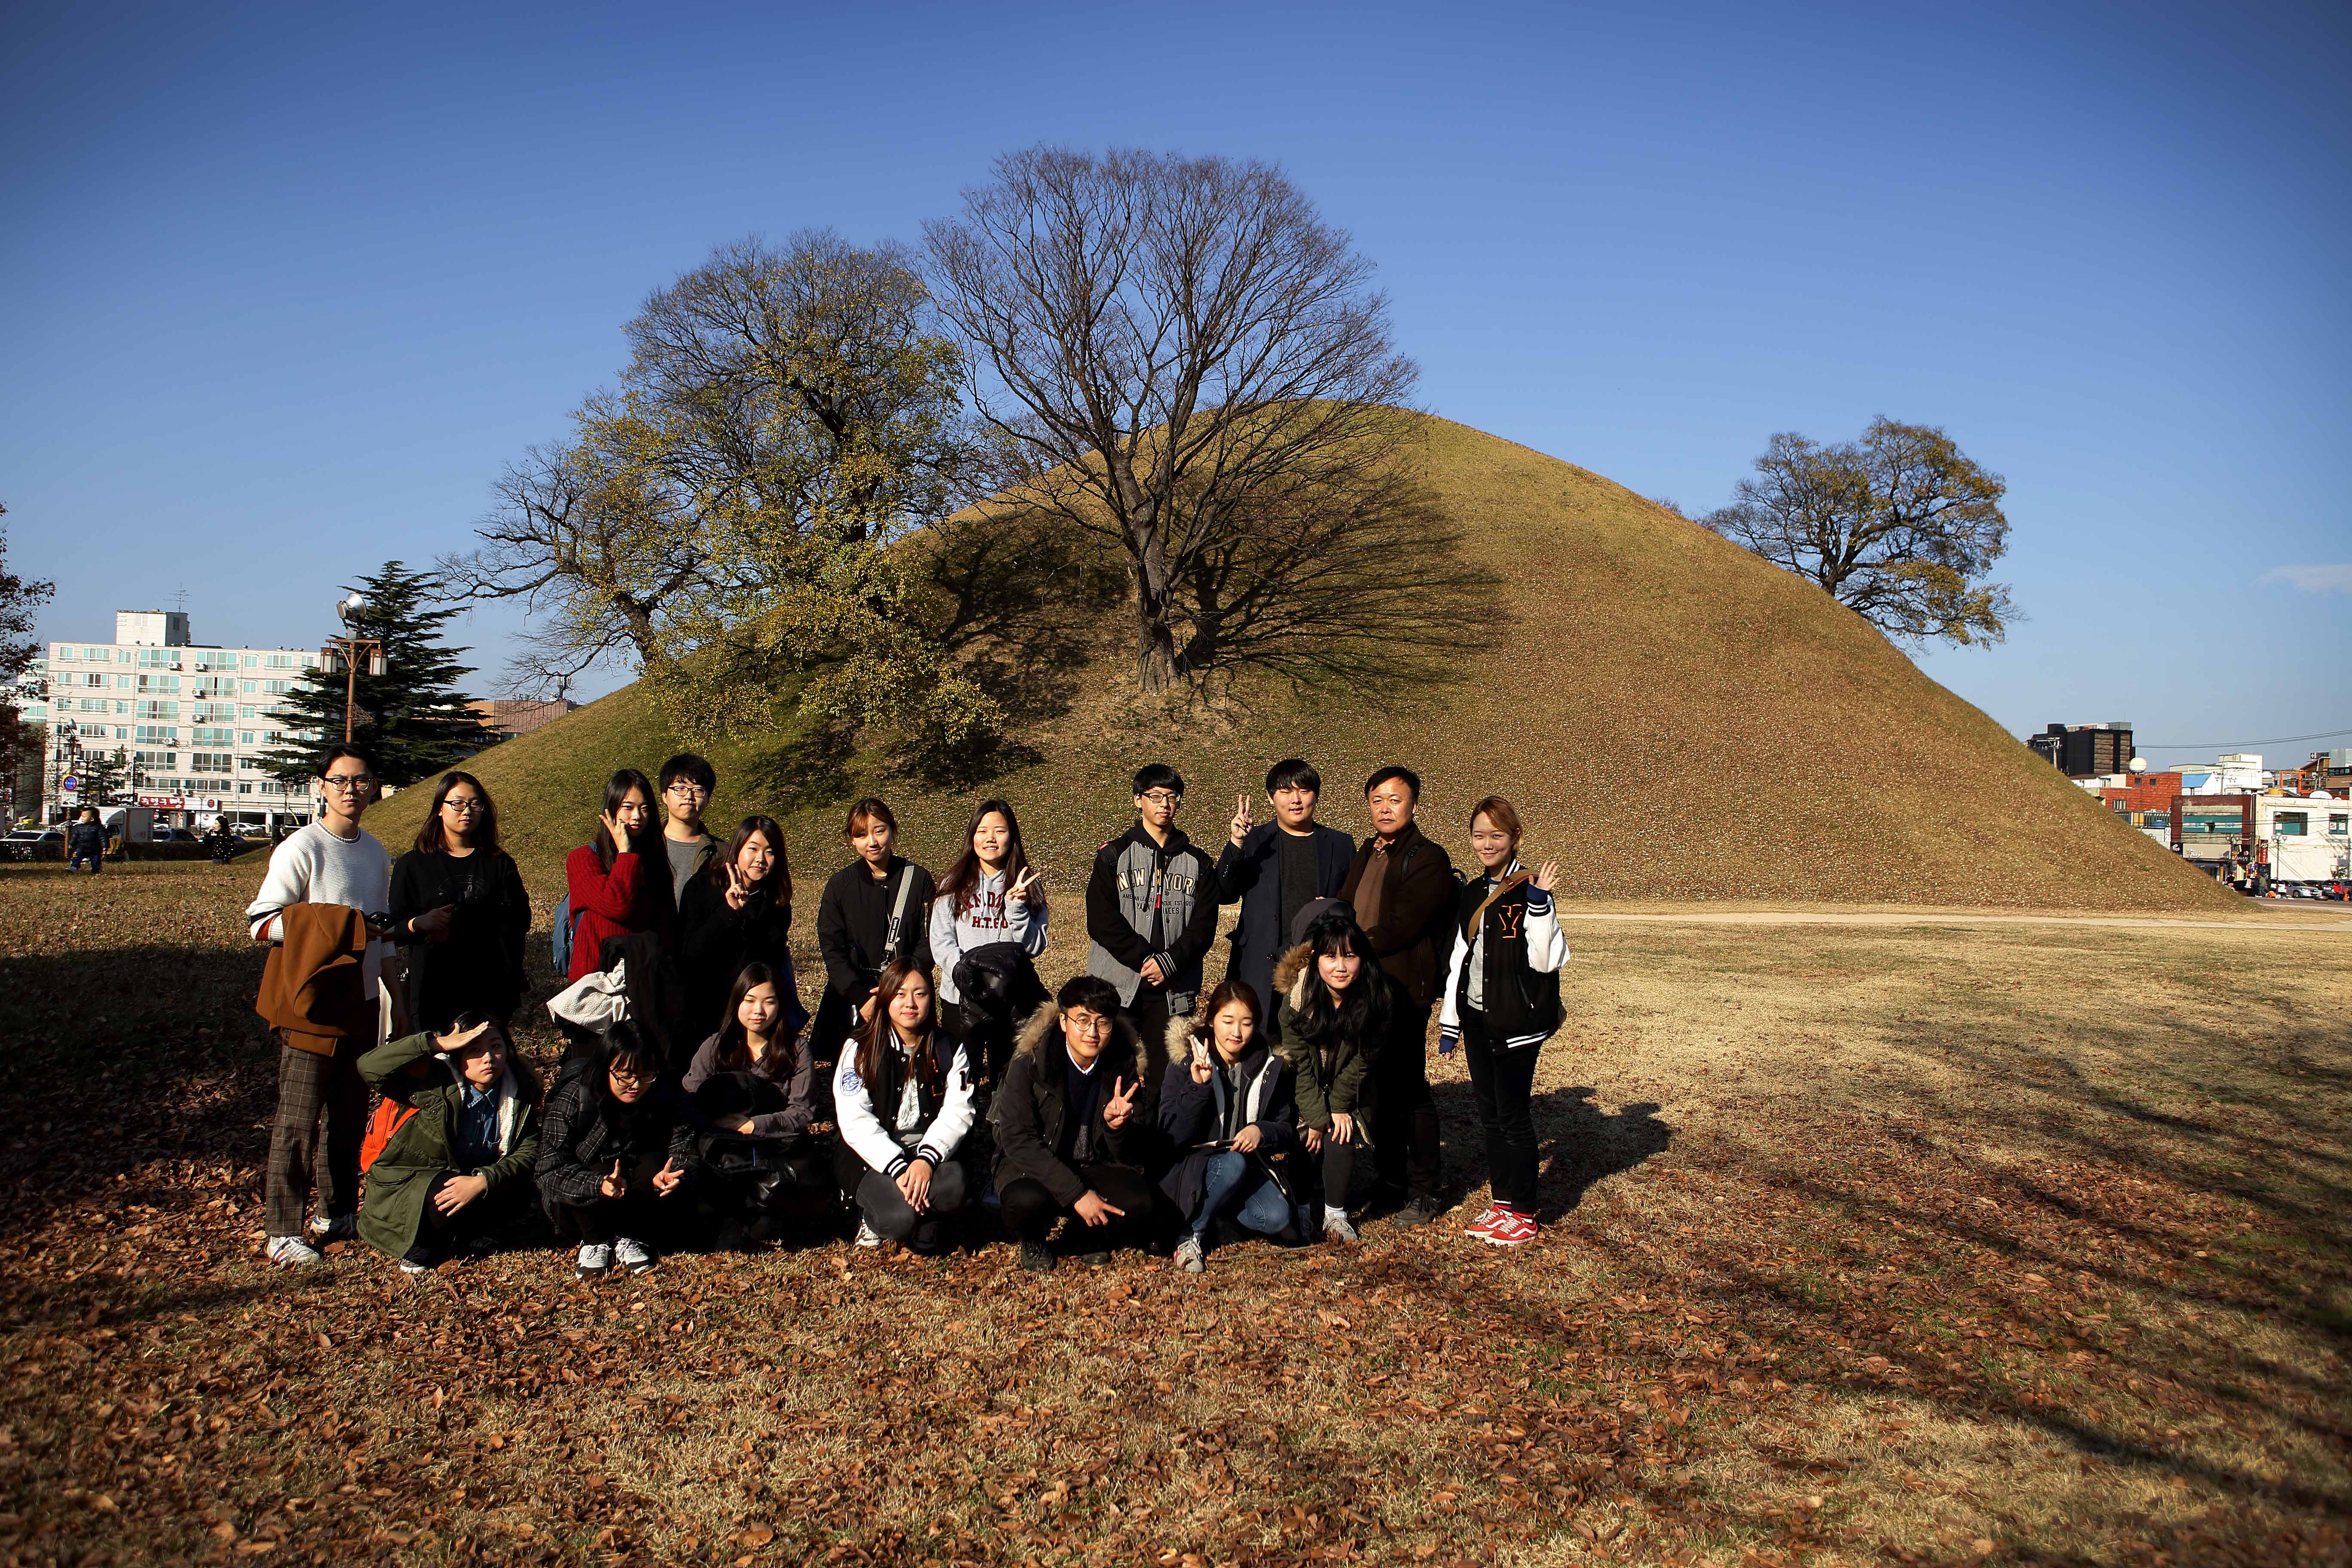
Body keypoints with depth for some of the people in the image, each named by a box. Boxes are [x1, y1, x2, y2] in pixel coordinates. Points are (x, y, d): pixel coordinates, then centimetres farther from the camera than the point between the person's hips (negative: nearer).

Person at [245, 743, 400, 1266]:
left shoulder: (376, 852, 12)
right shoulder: (302, 848, -10)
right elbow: (261, 922, -13)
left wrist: (396, 998, 21)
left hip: (363, 1001, 7)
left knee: (351, 1114, 14)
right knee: (299, 1119, -4)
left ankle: (339, 1213, 26)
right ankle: (284, 1232, 3)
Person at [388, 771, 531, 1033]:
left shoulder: (500, 864, 12)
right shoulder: (412, 864, 10)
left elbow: (519, 922, 0)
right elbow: (394, 931, 6)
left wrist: (457, 929, -9)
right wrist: (419, 923, -16)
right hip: (432, 990, -1)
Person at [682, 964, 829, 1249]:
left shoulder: (795, 1049, 3)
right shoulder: (715, 1048, 6)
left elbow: (803, 1114, -5)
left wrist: (751, 1125, -15)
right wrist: (731, 1122, -18)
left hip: (782, 1147, -1)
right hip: (725, 1147, 1)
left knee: (817, 1187, -31)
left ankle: (738, 1214, -8)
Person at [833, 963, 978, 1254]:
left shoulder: (950, 1049, 4)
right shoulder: (860, 1049, -4)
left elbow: (957, 1113, -6)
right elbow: (855, 1121, -13)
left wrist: (927, 1159, -24)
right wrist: (898, 1169, -25)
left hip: (929, 1150, 2)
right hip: (872, 1155, -2)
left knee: (954, 1187, -32)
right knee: (901, 1217, -30)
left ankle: (922, 1221, -1)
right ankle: (873, 1214, 6)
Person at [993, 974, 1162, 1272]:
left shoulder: (1125, 1065, -6)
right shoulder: (1030, 1063, -15)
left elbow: (1135, 1156, -5)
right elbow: (1017, 1140, -20)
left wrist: (1116, 1124, -30)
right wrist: (1076, 1193, -27)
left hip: (1097, 1169, 3)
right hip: (1034, 1168, -2)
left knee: (1143, 1205, -26)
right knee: (1027, 1201, -36)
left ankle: (1091, 1233, 8)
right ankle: (1033, 1239, 2)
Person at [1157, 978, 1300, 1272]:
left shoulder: (1269, 1065, 1)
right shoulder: (1186, 1061, -10)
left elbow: (1288, 1130, 5)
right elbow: (1173, 1136, -17)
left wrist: (1262, 1131, -18)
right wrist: (1198, 1086, -30)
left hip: (1251, 1165, 3)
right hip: (1193, 1168, -3)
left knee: (1277, 1218, -24)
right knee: (1233, 1164, -35)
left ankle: (1219, 1210, 5)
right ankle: (1191, 1233, -12)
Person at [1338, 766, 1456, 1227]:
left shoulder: (1428, 858, -7)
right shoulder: (1364, 855, 17)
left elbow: (1402, 926, -15)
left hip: (1402, 992, -7)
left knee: (1409, 1089, -1)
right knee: (1377, 1088, 12)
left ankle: (1425, 1192, 11)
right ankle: (1390, 1182, 24)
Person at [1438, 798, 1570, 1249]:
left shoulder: (1528, 892, -10)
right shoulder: (1471, 895, 11)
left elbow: (1545, 959, -18)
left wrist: (1539, 904, -27)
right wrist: (1450, 1021, 16)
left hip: (1517, 1023, -7)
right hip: (1477, 1021, 7)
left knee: (1513, 1116, -1)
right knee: (1489, 1114, 12)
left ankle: (1524, 1214, 11)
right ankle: (1501, 1203, 23)